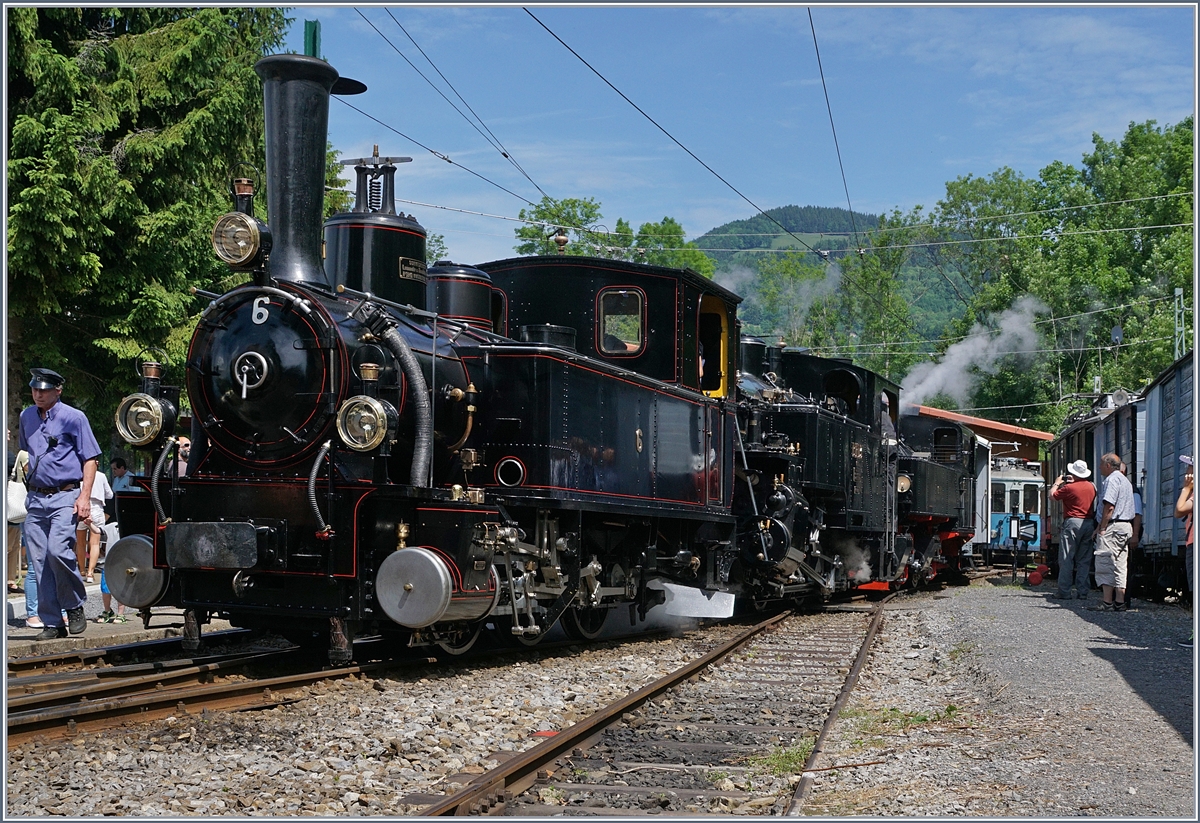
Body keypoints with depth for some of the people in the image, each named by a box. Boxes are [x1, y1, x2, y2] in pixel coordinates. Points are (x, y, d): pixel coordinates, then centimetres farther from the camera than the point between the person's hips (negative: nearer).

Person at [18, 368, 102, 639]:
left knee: (58, 550, -22)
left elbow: (90, 458, -3)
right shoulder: (26, 417, 14)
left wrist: (85, 497, -12)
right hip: (36, 498, 6)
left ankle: (75, 607, -2)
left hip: (65, 496, -6)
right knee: (40, 560, 1)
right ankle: (52, 623, 6)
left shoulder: (73, 417, -3)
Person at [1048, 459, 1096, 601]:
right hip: (1089, 523, 6)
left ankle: (1064, 592, -3)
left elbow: (1052, 495, 2)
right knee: (1084, 560, 9)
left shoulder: (1069, 487, -12)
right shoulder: (1092, 487, 7)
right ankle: (1082, 591, 8)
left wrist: (1057, 483, 18)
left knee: (1066, 559, -1)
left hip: (1072, 522, -6)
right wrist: (1072, 482, 26)